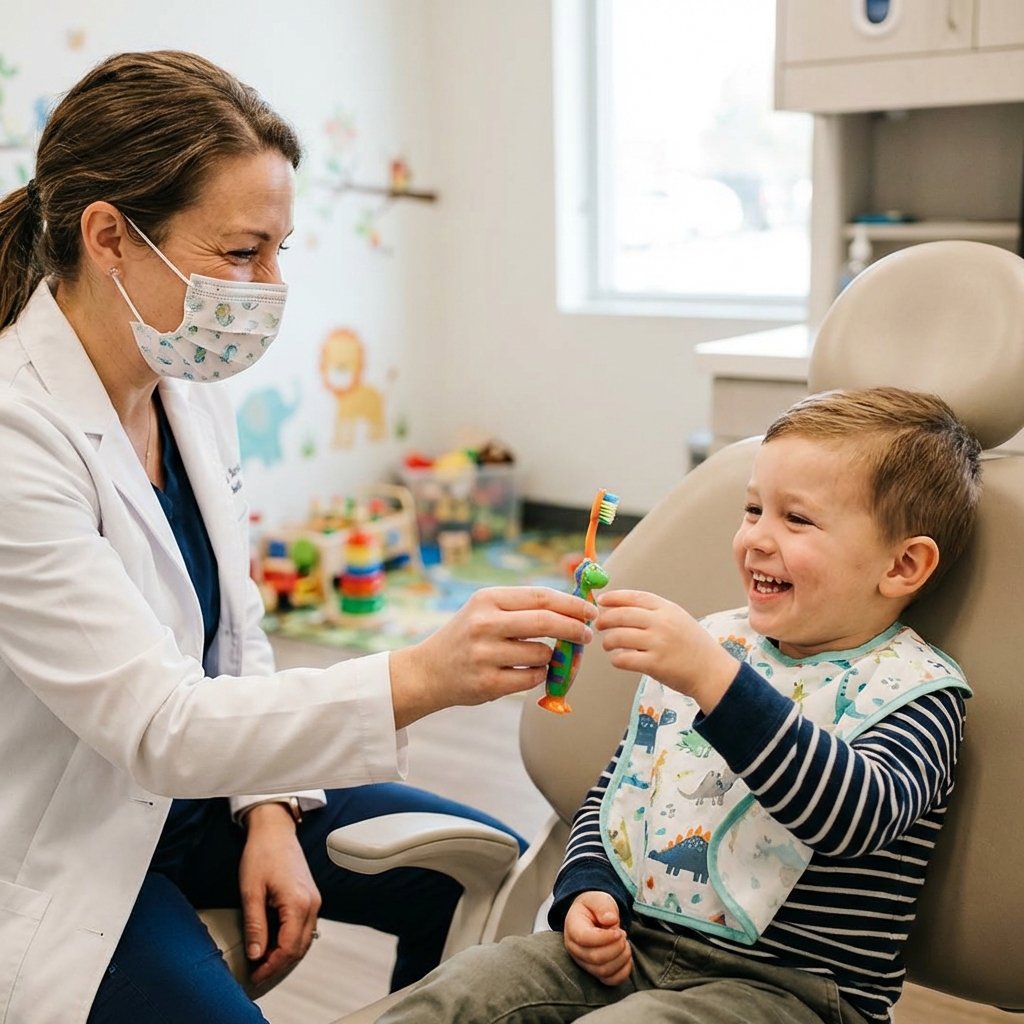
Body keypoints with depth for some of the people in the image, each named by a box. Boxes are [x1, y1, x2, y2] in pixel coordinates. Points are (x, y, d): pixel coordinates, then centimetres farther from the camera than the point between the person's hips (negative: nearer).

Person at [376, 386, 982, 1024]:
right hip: (628, 942, 6)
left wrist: (712, 678, -38)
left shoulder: (914, 689, -8)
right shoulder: (713, 642, 12)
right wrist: (589, 889, 1)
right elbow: (617, 786, 19)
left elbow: (857, 815, -30)